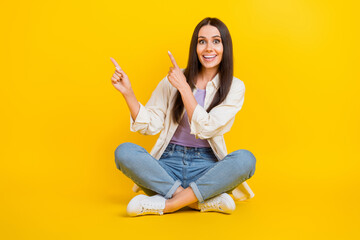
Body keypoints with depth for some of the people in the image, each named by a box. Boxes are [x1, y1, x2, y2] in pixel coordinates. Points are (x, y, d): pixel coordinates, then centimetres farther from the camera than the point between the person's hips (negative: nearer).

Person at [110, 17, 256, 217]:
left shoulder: (234, 87, 1)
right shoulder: (173, 79, 4)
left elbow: (206, 128, -12)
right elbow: (150, 126, 1)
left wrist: (184, 87, -14)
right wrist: (128, 93, -11)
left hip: (206, 167, -1)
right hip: (168, 164, 1)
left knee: (245, 159, -31)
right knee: (124, 151, -26)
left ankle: (166, 203, -28)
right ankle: (206, 201, -27)